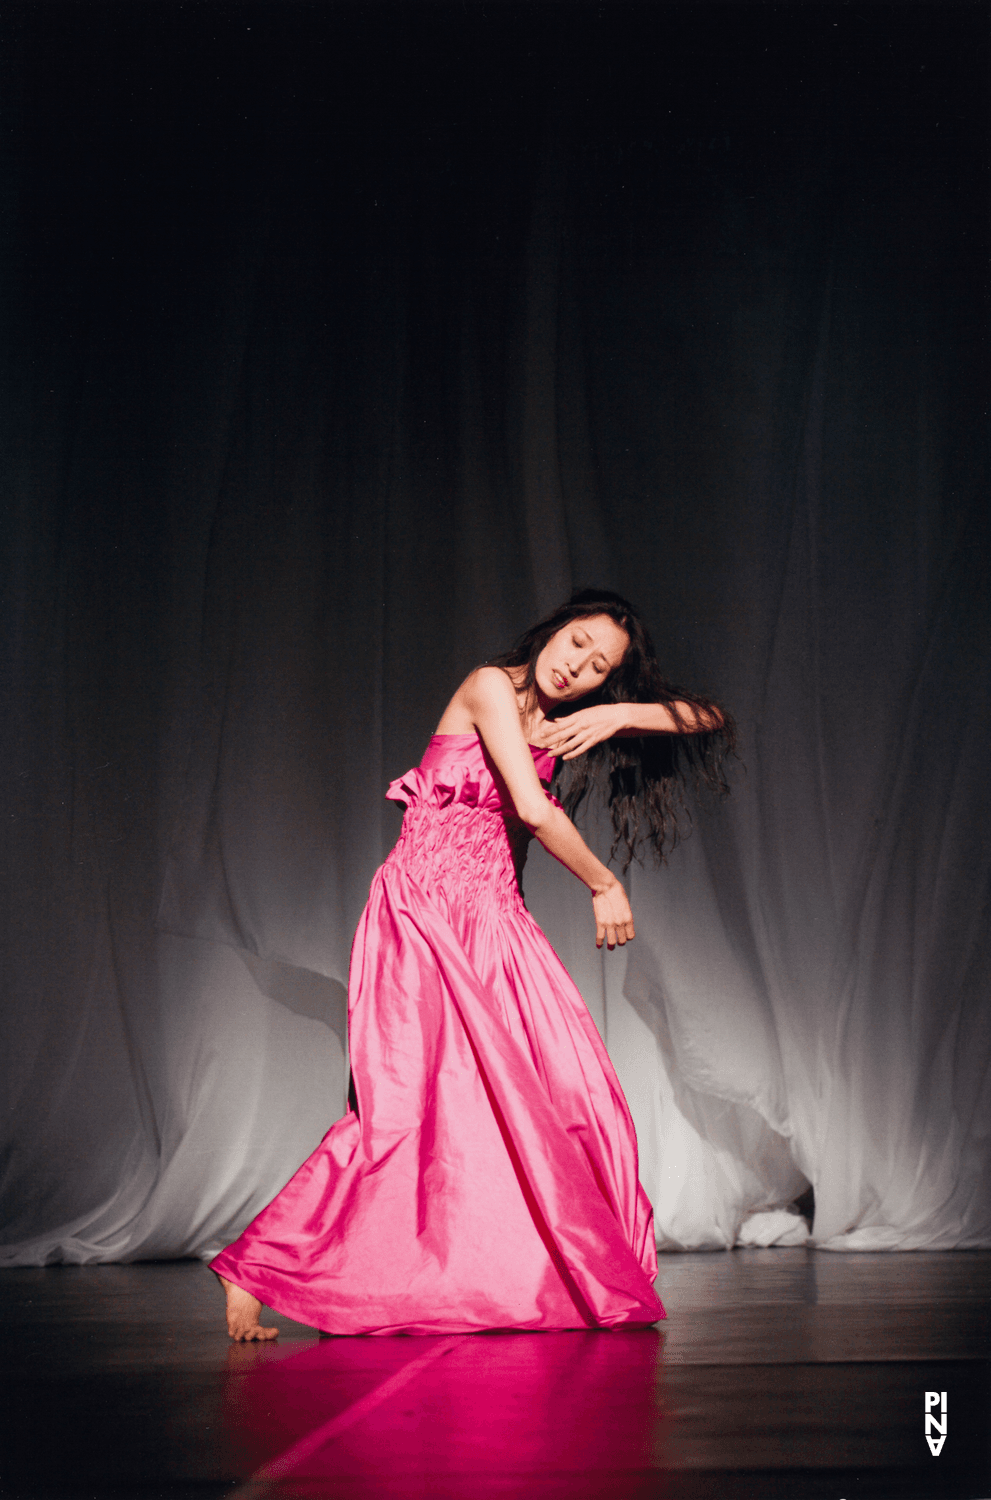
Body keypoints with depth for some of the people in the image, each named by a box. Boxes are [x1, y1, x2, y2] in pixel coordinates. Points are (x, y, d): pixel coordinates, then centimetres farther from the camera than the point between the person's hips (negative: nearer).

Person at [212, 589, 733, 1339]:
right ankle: (254, 1270, -8)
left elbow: (712, 719, 12)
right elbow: (534, 808, -17)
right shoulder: (491, 686, -7)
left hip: (495, 919, 7)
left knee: (562, 1092, -4)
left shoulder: (565, 719, 13)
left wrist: (619, 715, -4)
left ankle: (590, 1277, 6)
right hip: (425, 908, -7)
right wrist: (605, 884, -5)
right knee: (408, 1103, -14)